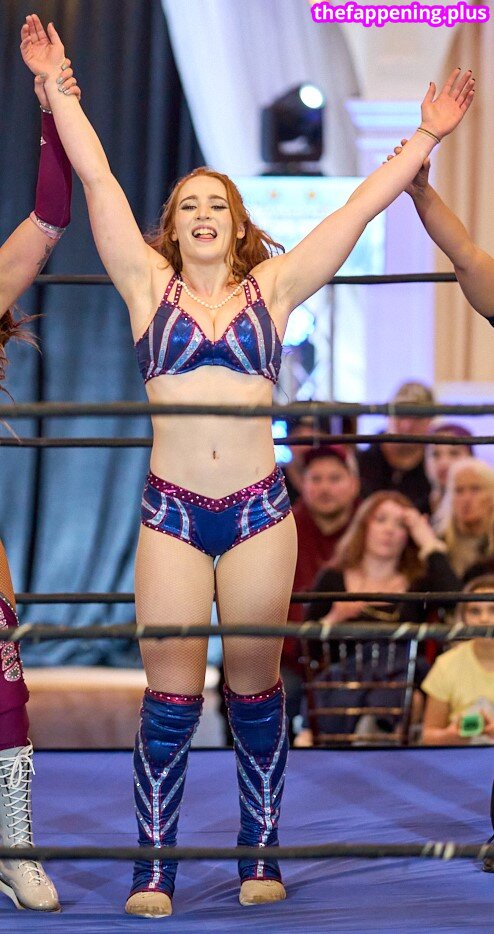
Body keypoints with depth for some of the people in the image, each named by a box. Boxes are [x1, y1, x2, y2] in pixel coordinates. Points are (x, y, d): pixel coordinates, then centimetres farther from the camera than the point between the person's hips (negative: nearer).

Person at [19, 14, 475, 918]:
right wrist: (56, 86, 4)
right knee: (171, 697, -2)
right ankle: (153, 869, 3)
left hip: (259, 509, 1)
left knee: (254, 688, 7)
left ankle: (260, 855, 17)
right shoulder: (149, 285, 8)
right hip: (172, 511, -1)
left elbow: (364, 204, 10)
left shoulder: (273, 287, 9)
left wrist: (426, 137, 10)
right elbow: (96, 178, 5)